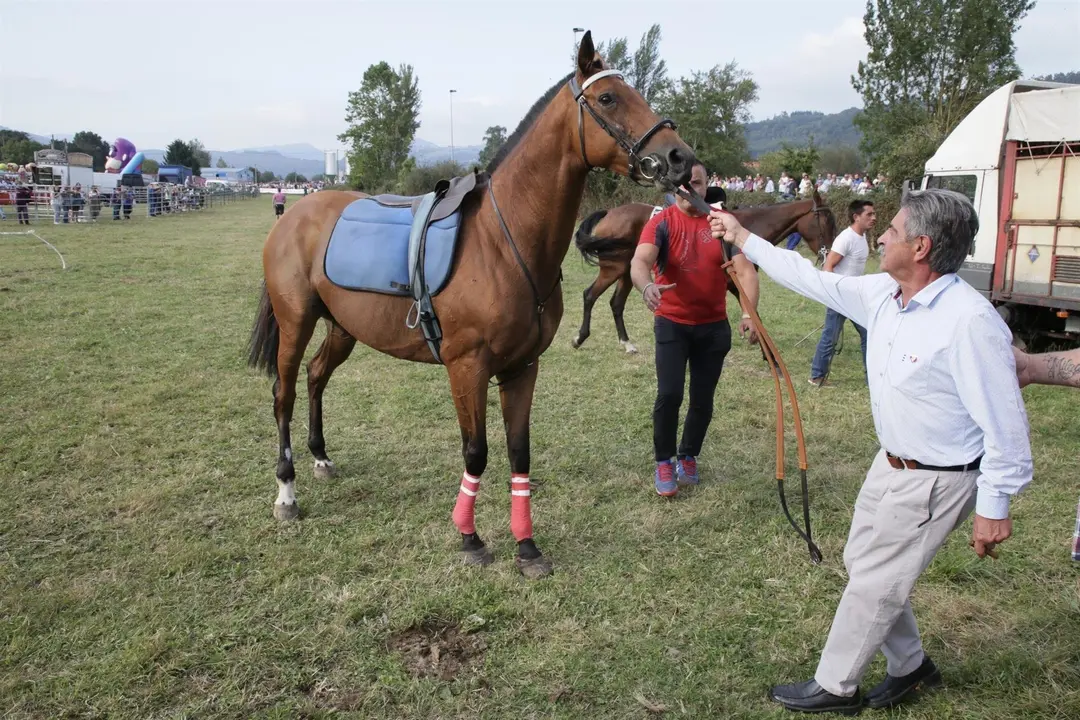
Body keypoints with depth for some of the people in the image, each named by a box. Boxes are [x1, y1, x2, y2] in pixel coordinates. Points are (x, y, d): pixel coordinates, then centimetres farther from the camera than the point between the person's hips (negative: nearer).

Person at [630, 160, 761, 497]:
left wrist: (750, 311, -26)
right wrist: (647, 287, -48)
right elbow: (640, 261, -25)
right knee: (669, 394, -12)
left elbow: (745, 270, -10)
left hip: (714, 326, 2)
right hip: (672, 323, -2)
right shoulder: (661, 222, -9)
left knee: (703, 400, 9)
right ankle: (664, 462, 8)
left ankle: (688, 457, 32)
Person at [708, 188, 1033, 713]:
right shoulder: (883, 293, -4)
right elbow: (813, 279, 9)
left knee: (872, 583, 4)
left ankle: (835, 688, 25)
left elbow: (1004, 423, -23)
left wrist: (995, 507, -19)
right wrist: (741, 237, 14)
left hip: (934, 481, -8)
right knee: (864, 564, 20)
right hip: (892, 465, 8)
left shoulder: (970, 321, -28)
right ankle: (909, 665, 41)